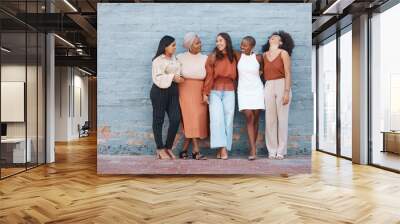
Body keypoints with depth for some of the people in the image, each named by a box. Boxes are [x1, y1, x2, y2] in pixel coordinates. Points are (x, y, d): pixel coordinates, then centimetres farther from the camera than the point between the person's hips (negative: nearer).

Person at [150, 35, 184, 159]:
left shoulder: (174, 58, 11)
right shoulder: (158, 60, -9)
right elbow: (157, 78, -18)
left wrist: (179, 78, 5)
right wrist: (172, 78, -21)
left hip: (173, 91, 6)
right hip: (160, 92, -6)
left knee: (176, 119, -2)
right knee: (158, 120, 3)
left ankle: (168, 147, 12)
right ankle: (160, 149, 13)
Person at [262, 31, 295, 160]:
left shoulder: (283, 53, 1)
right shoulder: (264, 55, 13)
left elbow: (288, 73, -5)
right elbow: (264, 72, 10)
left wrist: (287, 92, -14)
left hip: (281, 86, -3)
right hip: (268, 87, 3)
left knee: (282, 119, -1)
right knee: (270, 119, 1)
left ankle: (281, 151, 6)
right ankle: (272, 150, 8)